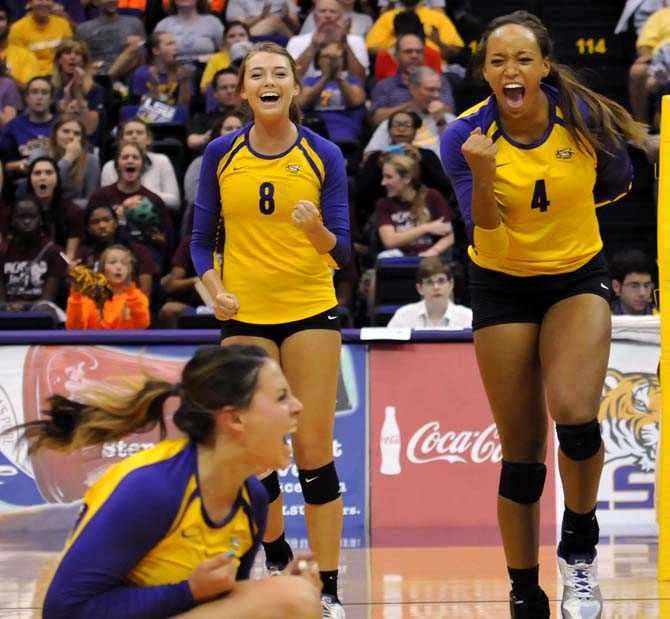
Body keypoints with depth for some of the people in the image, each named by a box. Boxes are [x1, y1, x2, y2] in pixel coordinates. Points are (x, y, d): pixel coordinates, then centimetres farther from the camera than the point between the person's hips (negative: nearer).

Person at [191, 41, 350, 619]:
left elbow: (343, 250, -5)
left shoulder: (323, 155, -3)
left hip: (311, 311, -2)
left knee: (314, 451, -6)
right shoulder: (221, 155, 2)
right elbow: (202, 239, 9)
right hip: (245, 315, 2)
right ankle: (277, 558, 30)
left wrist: (317, 231, -26)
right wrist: (215, 290, -8)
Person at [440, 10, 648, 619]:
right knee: (521, 447, 1)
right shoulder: (466, 136, -16)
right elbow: (487, 236, -22)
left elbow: (617, 184, 5)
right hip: (503, 288, 0)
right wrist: (483, 176, -37)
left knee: (574, 413, -24)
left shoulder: (585, 119, -15)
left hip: (578, 277, 0)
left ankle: (579, 548, 1)